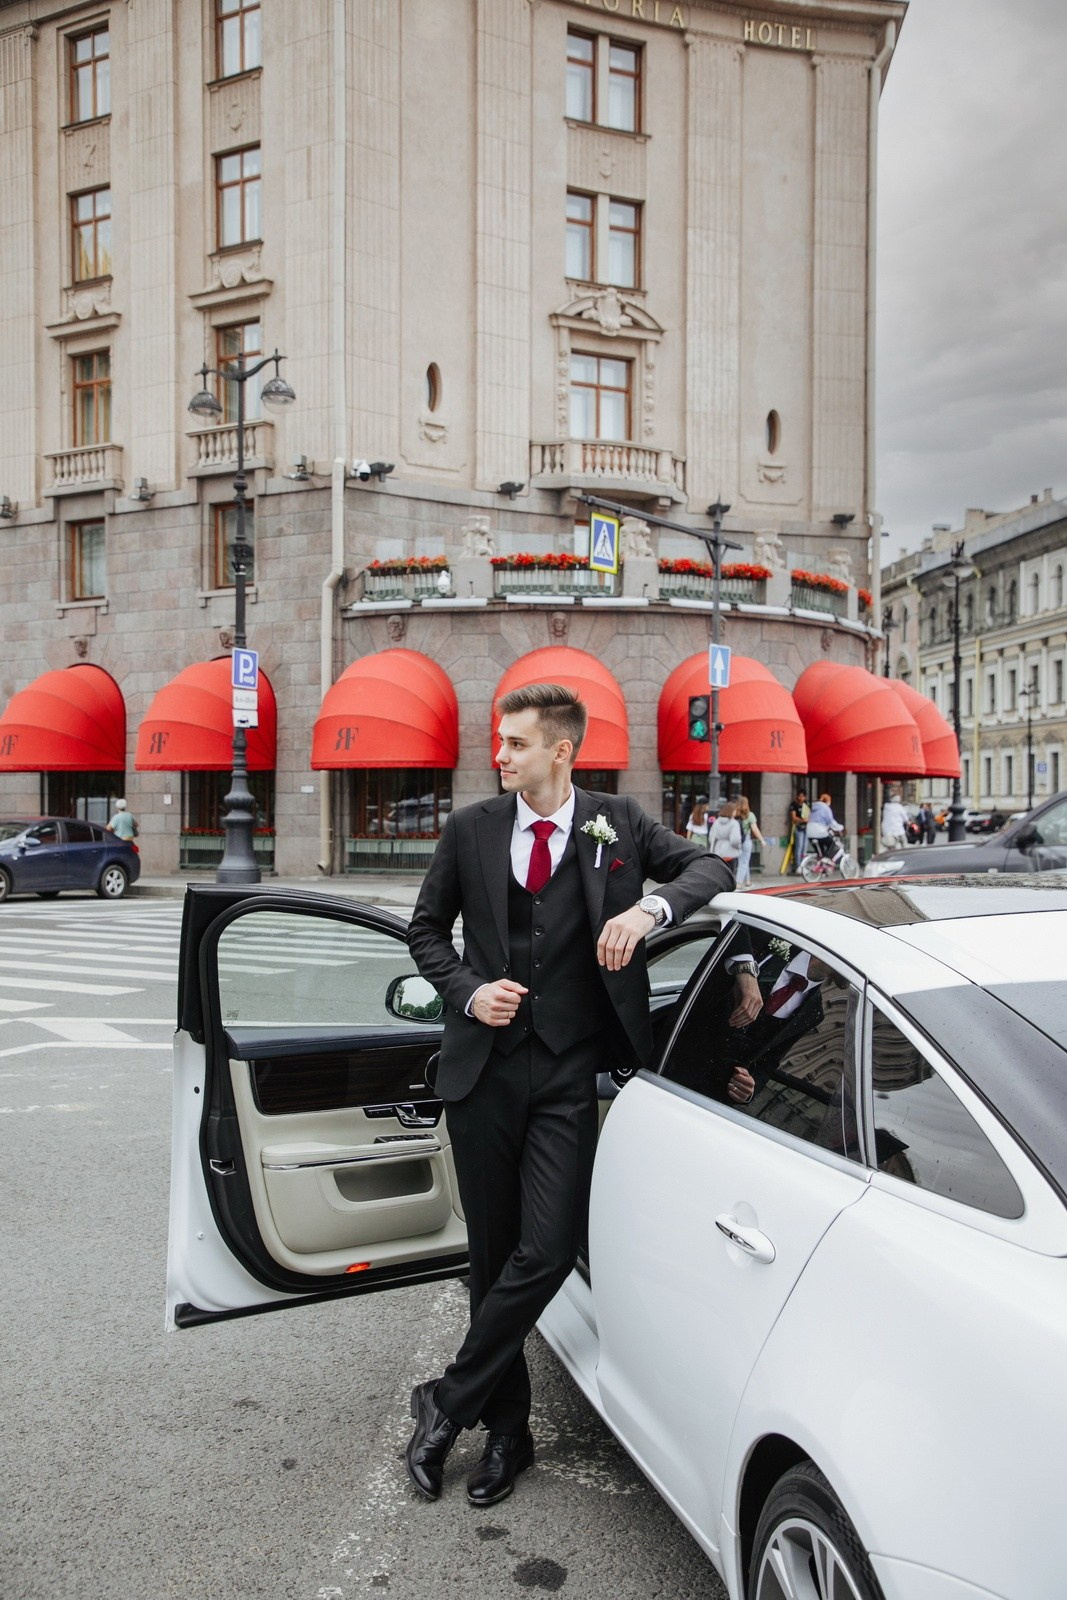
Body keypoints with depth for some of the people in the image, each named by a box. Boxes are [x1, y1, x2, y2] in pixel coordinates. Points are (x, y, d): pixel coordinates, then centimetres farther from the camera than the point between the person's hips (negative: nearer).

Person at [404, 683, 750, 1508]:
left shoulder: (618, 822, 1)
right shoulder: (471, 829, 4)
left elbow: (711, 867, 1)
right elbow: (427, 928, 13)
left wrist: (650, 908, -18)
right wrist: (467, 992, -5)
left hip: (570, 1074, -1)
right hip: (484, 1067, 2)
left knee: (546, 1252, -8)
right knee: (493, 1255, 10)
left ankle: (449, 1403, 14)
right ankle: (507, 1431, 29)